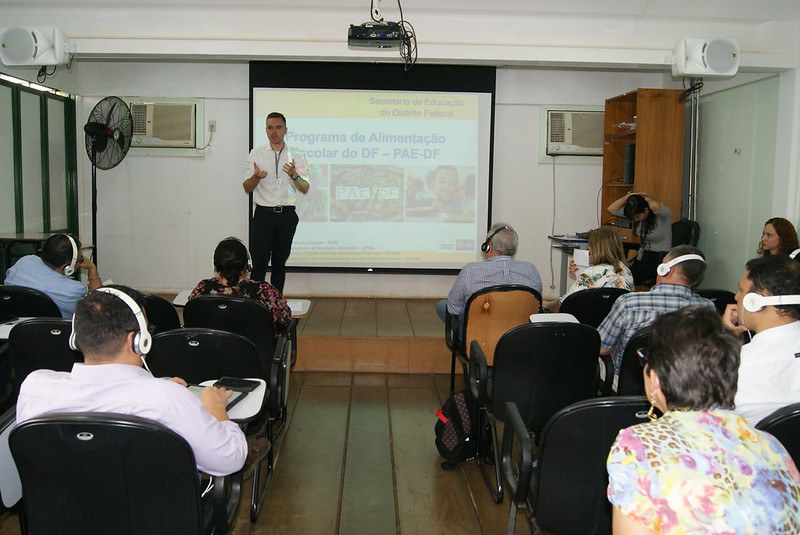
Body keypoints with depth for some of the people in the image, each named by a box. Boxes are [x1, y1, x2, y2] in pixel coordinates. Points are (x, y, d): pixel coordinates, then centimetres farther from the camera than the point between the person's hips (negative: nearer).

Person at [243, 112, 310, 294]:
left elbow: (305, 189, 3)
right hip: (263, 214, -1)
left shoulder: (297, 157, 6)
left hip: (287, 215, 1)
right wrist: (256, 177, -20)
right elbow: (247, 188, 2)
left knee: (280, 263, 9)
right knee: (259, 263, -6)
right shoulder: (256, 154, 4)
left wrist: (295, 176, -18)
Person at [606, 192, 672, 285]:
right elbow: (611, 209, 5)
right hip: (644, 255, 7)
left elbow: (655, 206, -39)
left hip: (661, 258, -7)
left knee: (631, 273, -28)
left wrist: (646, 198, -16)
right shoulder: (637, 214, 4)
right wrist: (628, 197, -7)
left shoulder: (662, 215, -14)